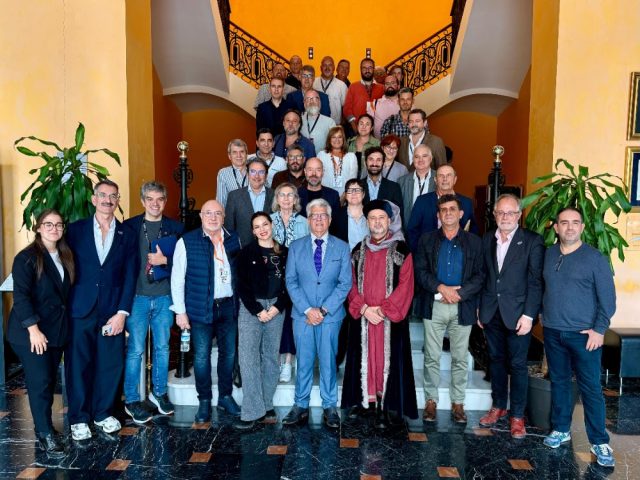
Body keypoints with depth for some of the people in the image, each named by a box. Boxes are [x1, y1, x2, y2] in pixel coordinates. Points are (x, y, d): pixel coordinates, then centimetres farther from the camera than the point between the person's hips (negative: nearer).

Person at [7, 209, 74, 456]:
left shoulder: (65, 257, 9)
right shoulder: (26, 258, -11)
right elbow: (21, 296, -17)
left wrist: (64, 324, 8)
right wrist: (33, 329, -21)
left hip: (56, 330, 6)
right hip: (31, 332, -6)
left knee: (49, 380, 12)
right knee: (40, 382, -4)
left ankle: (43, 424, 26)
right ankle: (45, 433, 8)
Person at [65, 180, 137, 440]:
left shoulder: (127, 234, 5)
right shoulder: (76, 229, 4)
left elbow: (130, 276, 2)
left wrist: (122, 313, -4)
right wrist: (64, 308, -3)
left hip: (112, 310, 1)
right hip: (80, 309, -1)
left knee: (111, 364, 7)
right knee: (78, 364, 6)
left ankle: (103, 413, 26)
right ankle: (79, 418, 22)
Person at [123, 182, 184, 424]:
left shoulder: (176, 228, 4)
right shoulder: (130, 226, 0)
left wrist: (165, 260, -13)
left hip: (164, 297, 2)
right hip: (137, 296, -2)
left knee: (162, 347, 13)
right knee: (135, 349, 2)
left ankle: (159, 392, 30)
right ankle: (131, 400, 17)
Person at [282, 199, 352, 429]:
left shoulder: (342, 248, 3)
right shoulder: (296, 247, 5)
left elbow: (345, 283, -2)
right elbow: (291, 281, 1)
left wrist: (323, 310, -10)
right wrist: (307, 310, -10)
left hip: (331, 315, -1)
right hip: (302, 314, 1)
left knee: (328, 362, 7)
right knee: (303, 363, 8)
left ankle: (330, 408, 20)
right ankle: (301, 407, 21)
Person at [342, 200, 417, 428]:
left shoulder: (402, 251, -2)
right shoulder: (358, 251, 9)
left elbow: (405, 286, -7)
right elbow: (351, 283, 7)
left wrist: (382, 309, -13)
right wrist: (364, 308, -8)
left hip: (391, 317, -3)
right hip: (363, 317, 3)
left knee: (387, 358, 0)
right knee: (364, 357, 7)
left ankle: (383, 406, 10)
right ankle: (363, 398, 20)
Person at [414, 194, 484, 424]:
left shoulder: (474, 242, 6)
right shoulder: (427, 240, 7)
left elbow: (479, 276, 1)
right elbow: (420, 271, 0)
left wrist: (458, 293, -13)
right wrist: (441, 288, -14)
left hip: (463, 307, 0)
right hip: (434, 306, 0)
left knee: (460, 358, 8)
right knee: (432, 357, 6)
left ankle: (458, 402, 20)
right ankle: (431, 400, 18)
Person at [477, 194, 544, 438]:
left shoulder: (532, 241, -6)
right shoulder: (487, 239, 7)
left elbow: (536, 281, -9)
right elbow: (483, 275, 9)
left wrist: (528, 315, -13)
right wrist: (480, 308, 8)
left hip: (517, 313, -4)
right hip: (491, 312, 4)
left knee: (517, 364, 5)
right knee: (496, 360, 15)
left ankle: (517, 415, 19)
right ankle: (498, 406, 30)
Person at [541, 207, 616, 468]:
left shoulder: (595, 258, -6)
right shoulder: (548, 255, 6)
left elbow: (607, 297, -7)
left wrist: (599, 329, -11)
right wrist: (543, 315, 8)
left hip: (584, 334, -4)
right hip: (552, 332, 4)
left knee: (590, 388, 2)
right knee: (559, 382, 13)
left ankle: (599, 442, 14)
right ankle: (561, 429, 27)